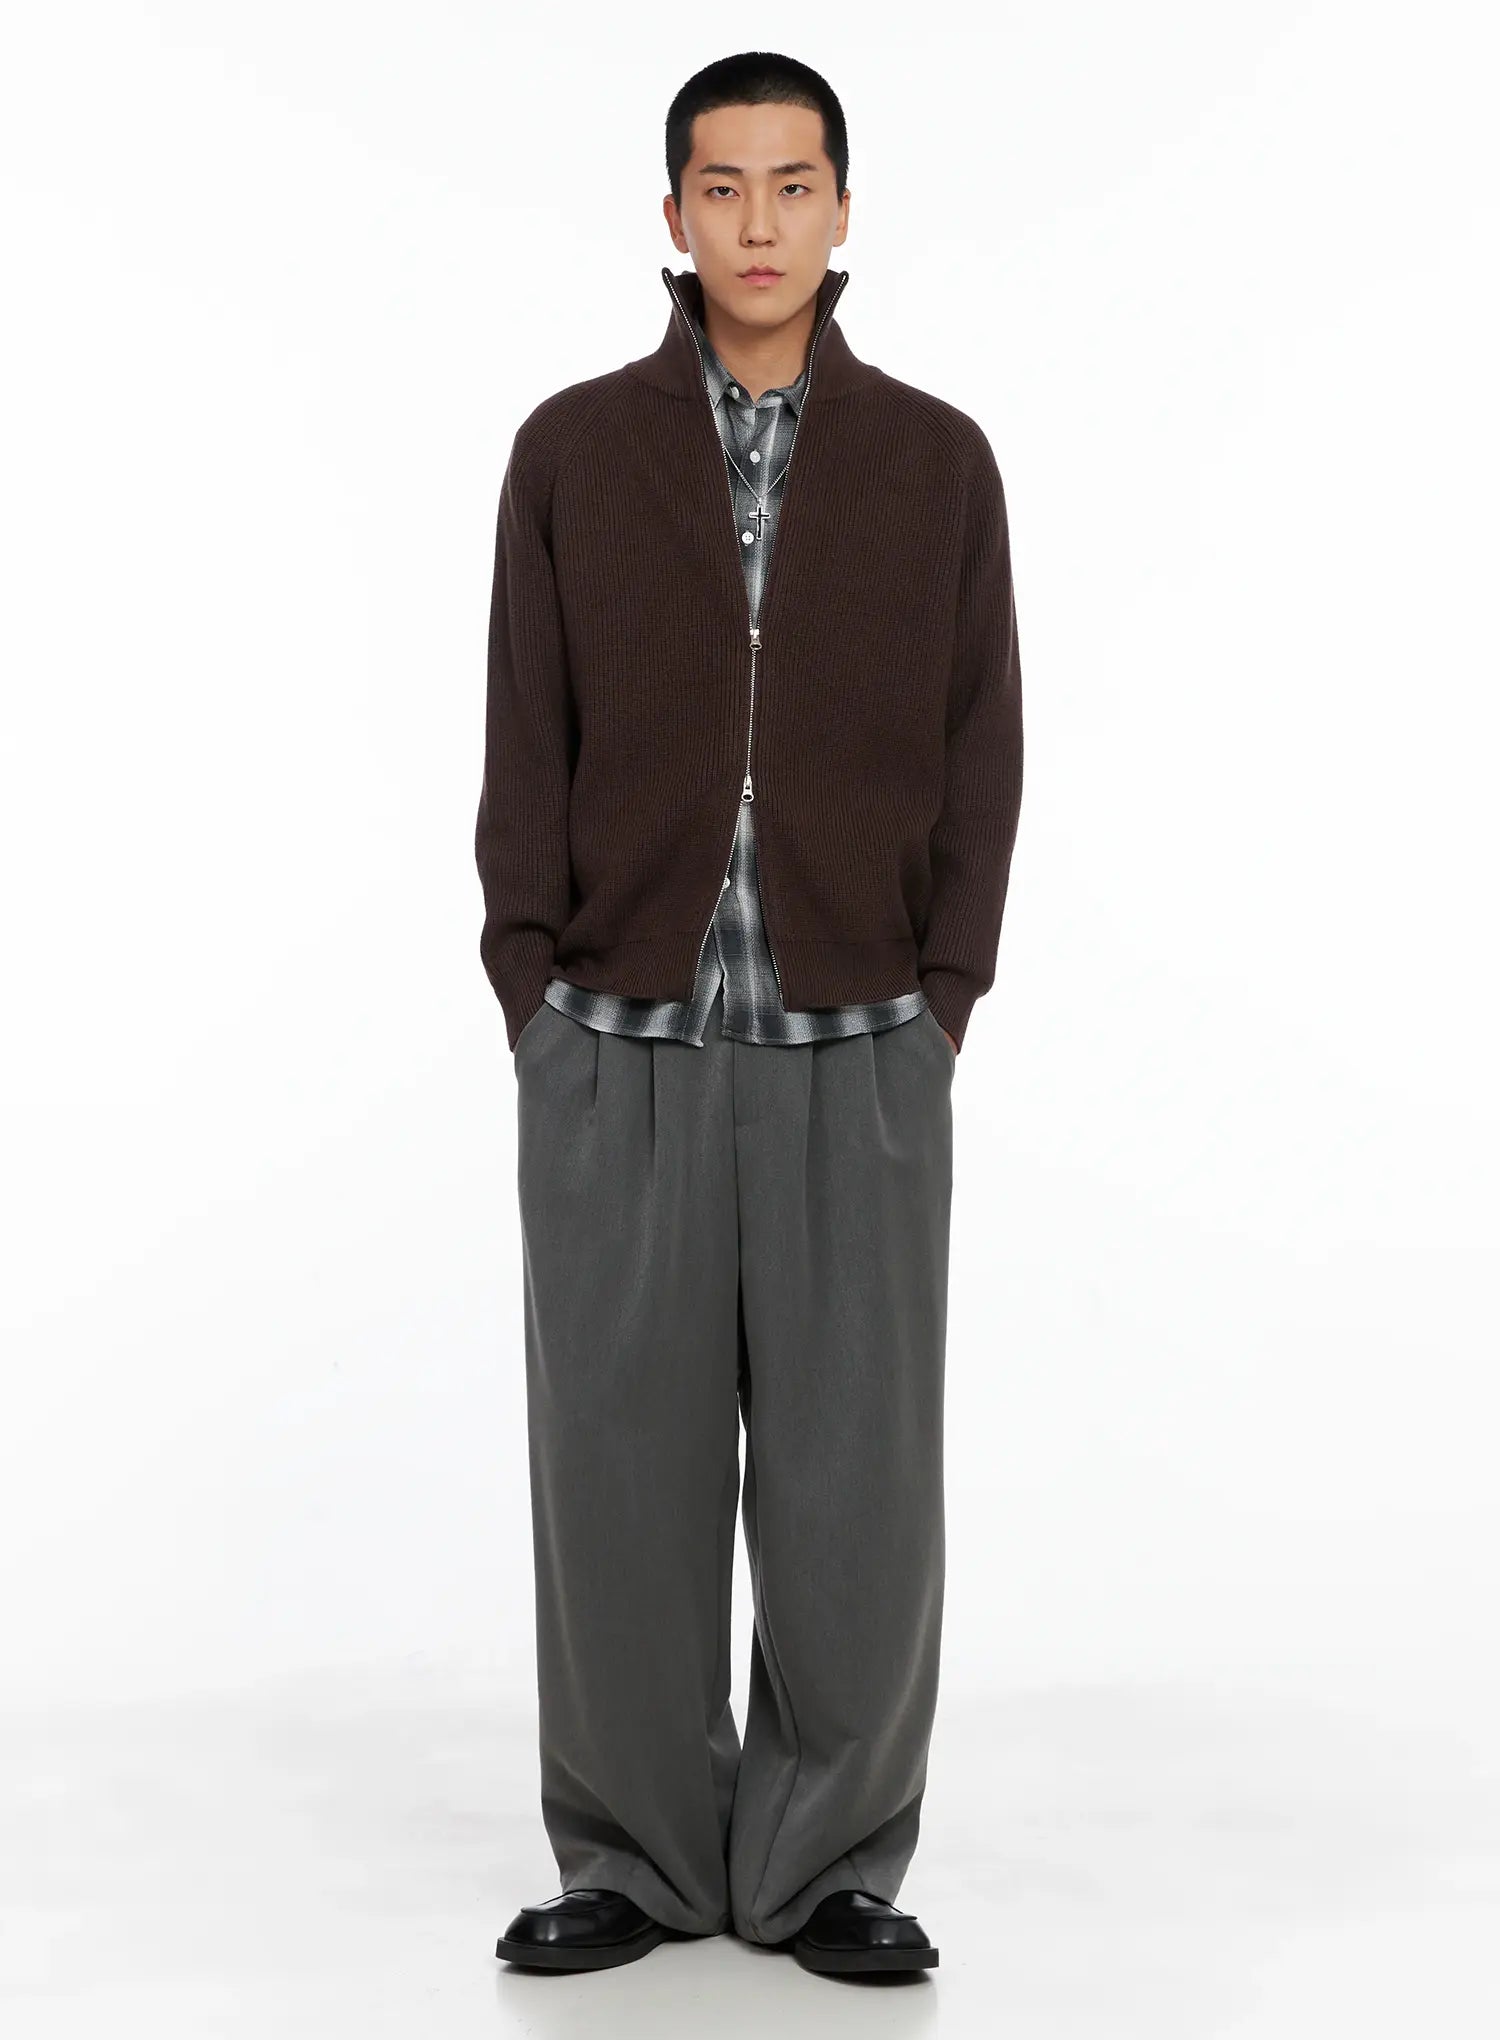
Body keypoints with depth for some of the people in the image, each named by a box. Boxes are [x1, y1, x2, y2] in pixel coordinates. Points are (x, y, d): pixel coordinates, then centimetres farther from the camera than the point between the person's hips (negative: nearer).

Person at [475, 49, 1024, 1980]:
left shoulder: (936, 459, 4)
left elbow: (978, 749, 4)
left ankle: (830, 1864, 17)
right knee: (619, 1462, 4)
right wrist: (534, 996, -3)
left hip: (859, 1057, 0)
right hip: (617, 1056, 0)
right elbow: (526, 742, 3)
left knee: (854, 1474, 2)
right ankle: (637, 1856, 19)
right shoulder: (571, 450, 4)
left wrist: (943, 1004, -2)